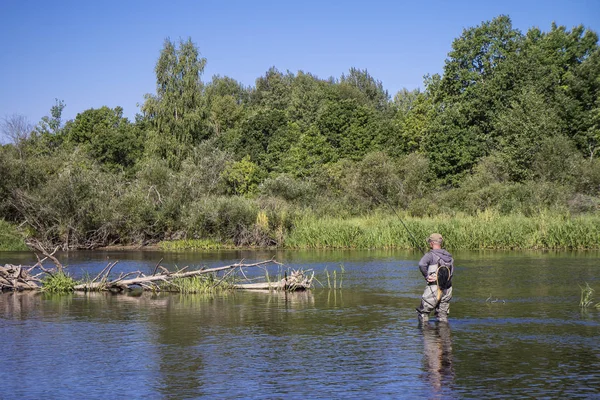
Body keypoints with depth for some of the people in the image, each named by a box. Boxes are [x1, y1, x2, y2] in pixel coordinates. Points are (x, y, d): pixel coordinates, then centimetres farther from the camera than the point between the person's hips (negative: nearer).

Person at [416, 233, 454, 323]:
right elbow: (451, 272, 12)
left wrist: (426, 276, -17)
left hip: (434, 288, -6)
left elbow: (421, 264, -29)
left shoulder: (430, 255, -11)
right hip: (447, 290, 6)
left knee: (423, 313, 9)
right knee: (443, 314, 16)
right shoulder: (449, 256, 8)